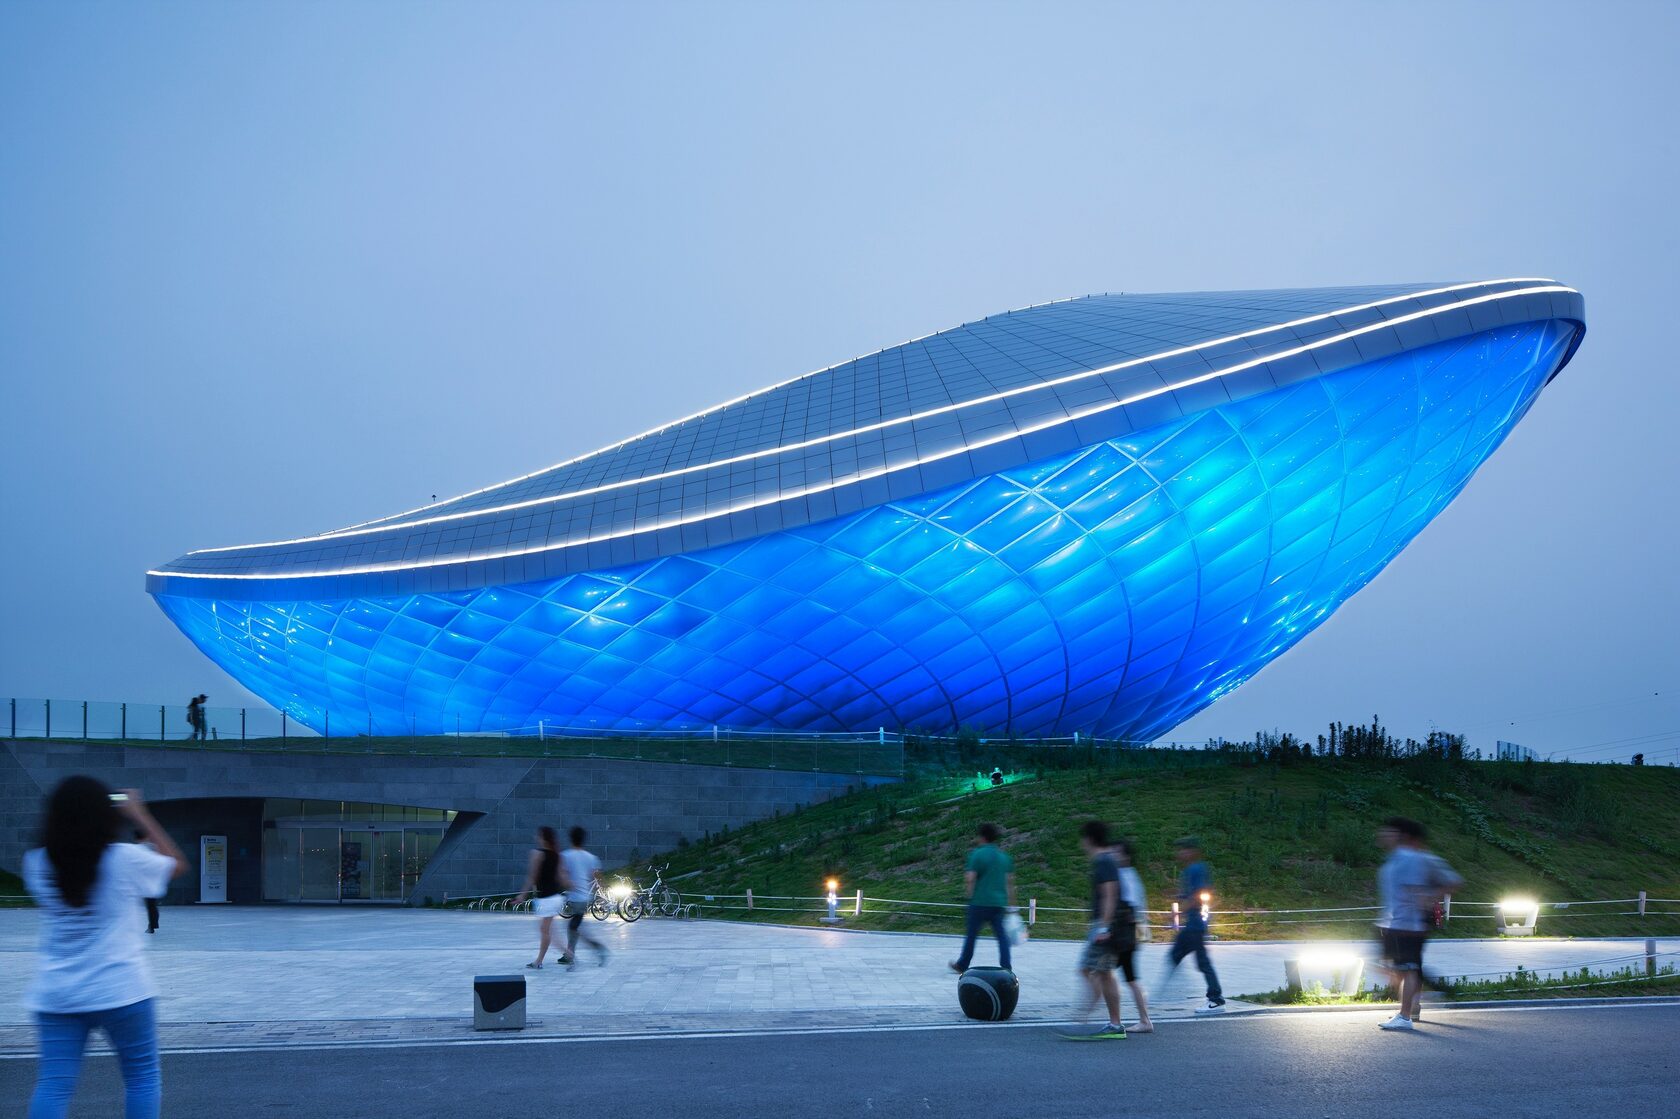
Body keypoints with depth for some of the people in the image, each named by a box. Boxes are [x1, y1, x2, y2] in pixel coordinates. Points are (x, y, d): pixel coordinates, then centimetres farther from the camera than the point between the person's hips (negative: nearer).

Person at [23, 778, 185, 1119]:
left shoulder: (36, 864, -2)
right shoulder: (126, 859, -11)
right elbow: (177, 863, 7)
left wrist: (69, 816, 17)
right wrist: (141, 816, 13)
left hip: (53, 996, 3)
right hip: (120, 989, -3)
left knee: (53, 1084, 2)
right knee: (142, 1075, 10)